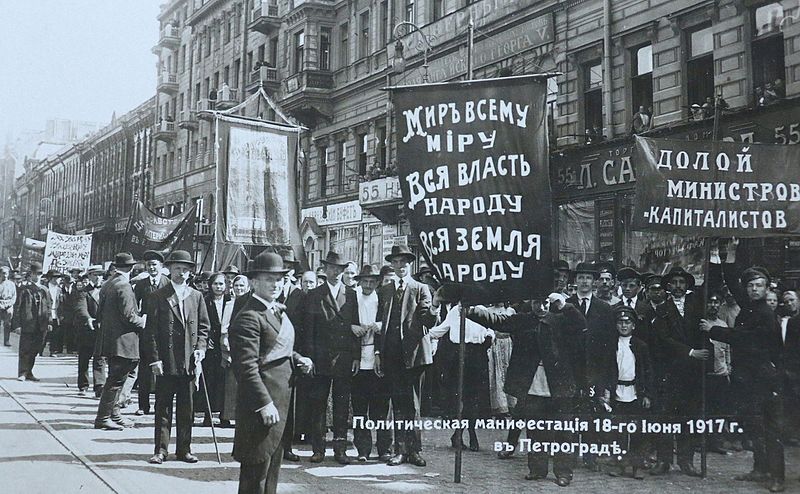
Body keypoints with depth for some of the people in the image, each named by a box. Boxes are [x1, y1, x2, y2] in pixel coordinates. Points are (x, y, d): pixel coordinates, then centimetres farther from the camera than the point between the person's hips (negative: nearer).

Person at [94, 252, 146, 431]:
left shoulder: (107, 285, 11)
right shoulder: (124, 287, -17)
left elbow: (100, 312, 17)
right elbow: (128, 316, -20)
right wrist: (142, 322, -4)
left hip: (109, 340, 10)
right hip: (122, 342, -10)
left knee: (115, 379, 17)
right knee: (116, 380, -3)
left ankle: (114, 415, 24)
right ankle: (103, 418, 1)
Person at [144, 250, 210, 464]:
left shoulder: (196, 296, 11)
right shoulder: (158, 296, 0)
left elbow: (204, 327, 13)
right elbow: (151, 331, -2)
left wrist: (200, 349, -2)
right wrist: (154, 359, -9)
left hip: (189, 362, 3)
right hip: (165, 362, -3)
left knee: (187, 408, 8)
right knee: (163, 407, 3)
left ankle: (184, 449, 16)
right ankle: (161, 450, 10)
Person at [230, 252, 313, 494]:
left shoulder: (277, 310, 14)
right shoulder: (249, 317, -17)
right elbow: (247, 367, -22)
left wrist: (297, 358, 5)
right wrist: (264, 404, -25)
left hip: (281, 399, 10)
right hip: (262, 400, -10)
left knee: (273, 463, 19)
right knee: (257, 468, -3)